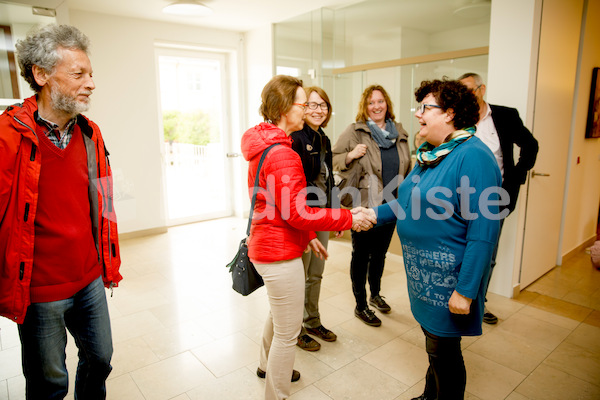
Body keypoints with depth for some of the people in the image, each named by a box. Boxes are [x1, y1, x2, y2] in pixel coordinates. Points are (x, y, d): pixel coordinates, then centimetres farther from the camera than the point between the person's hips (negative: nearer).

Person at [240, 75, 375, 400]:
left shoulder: (263, 146, 10)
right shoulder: (282, 154, -23)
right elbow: (297, 212, -26)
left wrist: (308, 234, 16)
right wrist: (349, 219, -18)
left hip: (265, 246, 11)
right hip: (280, 252, -11)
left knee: (278, 311, 31)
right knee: (287, 331, 7)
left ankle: (267, 366, 53)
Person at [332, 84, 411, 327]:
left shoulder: (399, 132, 9)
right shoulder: (355, 131, -7)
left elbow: (407, 168, 17)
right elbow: (334, 159, -5)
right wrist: (351, 155, -23)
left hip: (390, 205, 5)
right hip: (364, 205, -5)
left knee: (380, 253, 20)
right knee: (361, 255, 6)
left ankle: (375, 294, 42)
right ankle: (360, 305, 22)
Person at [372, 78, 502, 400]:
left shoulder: (473, 156, -20)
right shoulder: (430, 153, 8)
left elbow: (483, 231, -23)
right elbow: (409, 203, 17)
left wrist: (466, 290, -22)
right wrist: (375, 214, 2)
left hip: (448, 275, -9)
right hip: (423, 269, 9)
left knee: (443, 349, 8)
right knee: (433, 340, 25)